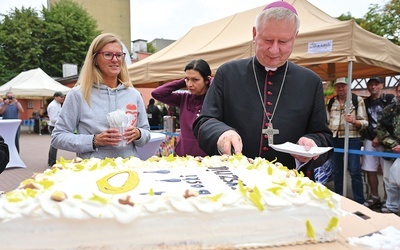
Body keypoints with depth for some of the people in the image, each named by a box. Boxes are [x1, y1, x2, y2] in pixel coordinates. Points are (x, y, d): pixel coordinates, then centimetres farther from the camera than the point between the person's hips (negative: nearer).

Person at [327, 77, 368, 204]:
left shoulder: (357, 100, 0)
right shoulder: (331, 102, 11)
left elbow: (365, 122, -1)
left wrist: (354, 121, -22)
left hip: (351, 138, -4)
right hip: (334, 139, 4)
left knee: (355, 171, -3)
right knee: (336, 171, 11)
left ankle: (359, 201, 7)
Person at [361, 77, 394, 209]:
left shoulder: (390, 99, 2)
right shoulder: (365, 102, 14)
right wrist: (363, 134, 0)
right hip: (370, 139, 4)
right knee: (370, 170, 5)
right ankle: (374, 197, 17)